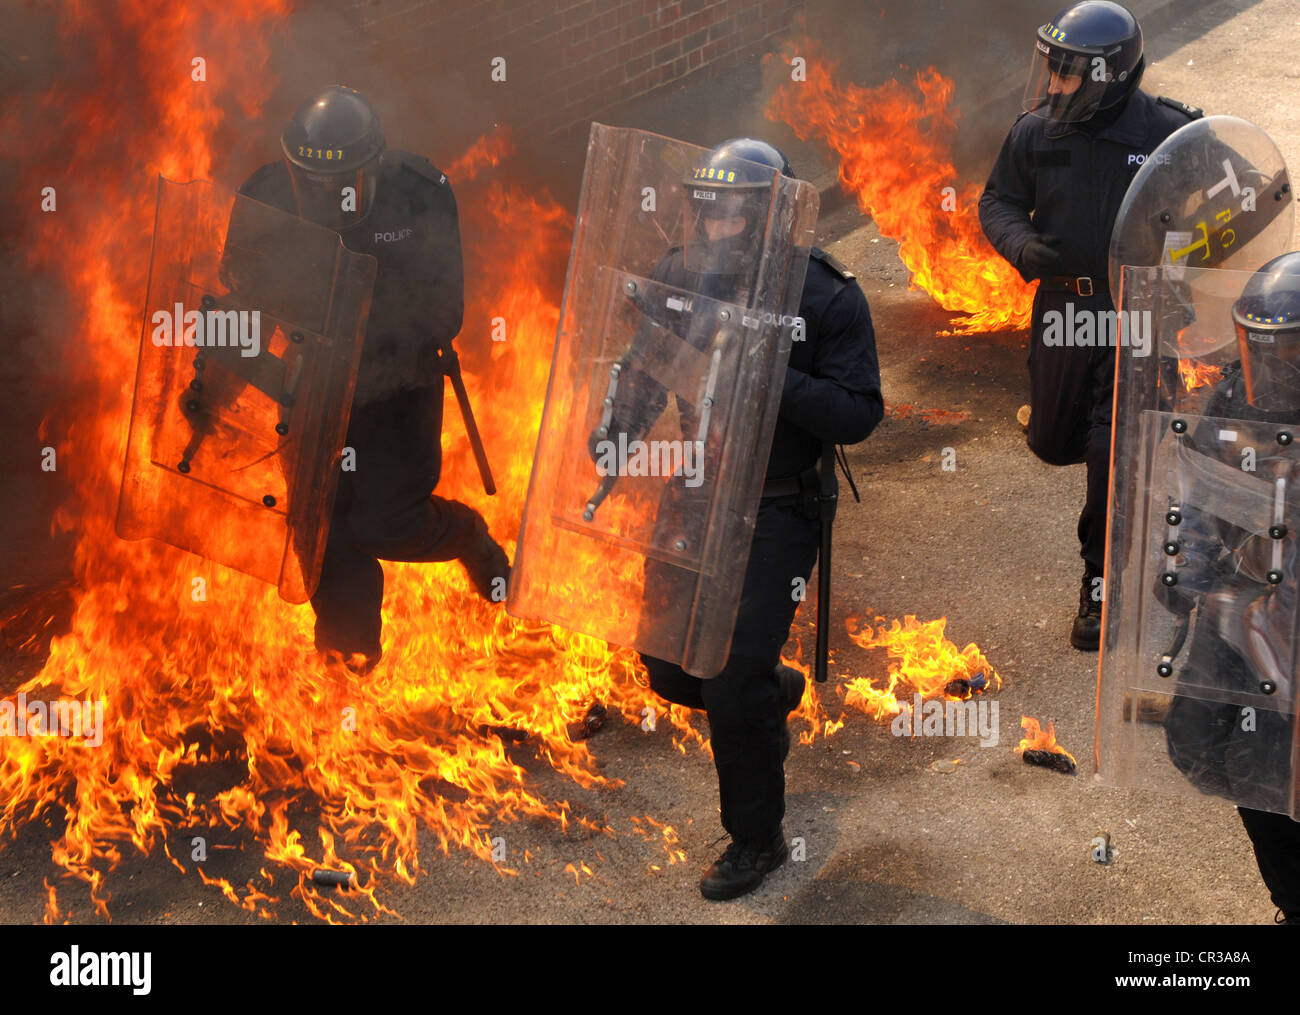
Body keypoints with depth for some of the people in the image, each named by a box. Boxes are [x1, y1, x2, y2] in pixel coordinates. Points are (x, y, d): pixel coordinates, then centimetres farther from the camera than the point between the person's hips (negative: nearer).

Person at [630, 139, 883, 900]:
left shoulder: (827, 296, -14)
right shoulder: (681, 276, -1)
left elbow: (859, 414, -18)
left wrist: (771, 375, -30)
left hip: (777, 513, -5)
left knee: (735, 685, -5)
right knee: (671, 667, 11)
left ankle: (757, 839, 17)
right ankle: (776, 694, 44)